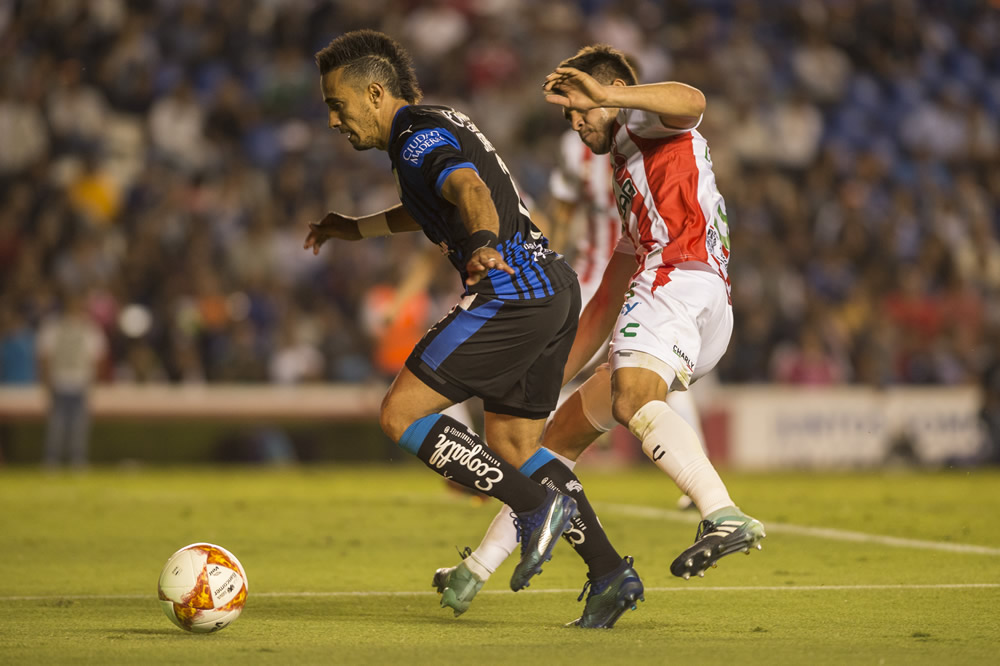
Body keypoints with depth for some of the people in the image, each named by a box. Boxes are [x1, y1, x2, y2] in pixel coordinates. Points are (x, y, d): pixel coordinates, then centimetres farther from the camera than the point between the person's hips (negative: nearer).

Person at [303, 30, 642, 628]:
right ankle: (611, 571, 9)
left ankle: (537, 506, -11)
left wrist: (484, 244, -50)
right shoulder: (441, 123, 23)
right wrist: (356, 229, 52)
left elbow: (469, 189, -30)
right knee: (510, 447, 15)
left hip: (512, 289, -10)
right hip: (555, 287, 10)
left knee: (402, 414, -8)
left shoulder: (420, 137, -8)